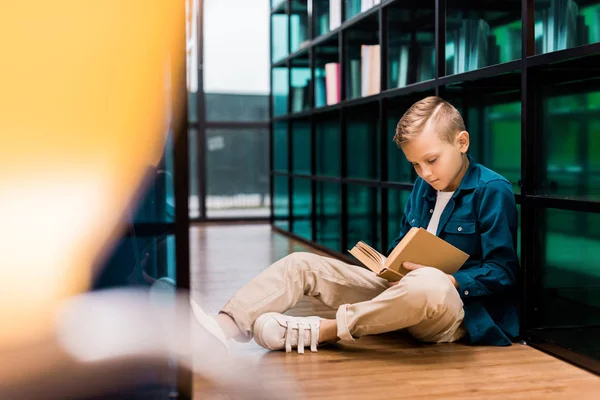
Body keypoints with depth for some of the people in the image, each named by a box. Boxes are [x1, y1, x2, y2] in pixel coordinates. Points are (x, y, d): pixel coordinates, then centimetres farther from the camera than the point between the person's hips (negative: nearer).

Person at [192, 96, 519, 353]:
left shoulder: (492, 190, -10)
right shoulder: (423, 187, 13)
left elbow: (502, 271, -12)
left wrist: (450, 281, -25)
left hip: (456, 308, -7)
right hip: (403, 290, 8)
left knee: (428, 284, -46)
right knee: (301, 264, -3)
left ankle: (320, 331, -32)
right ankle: (225, 328, -24)